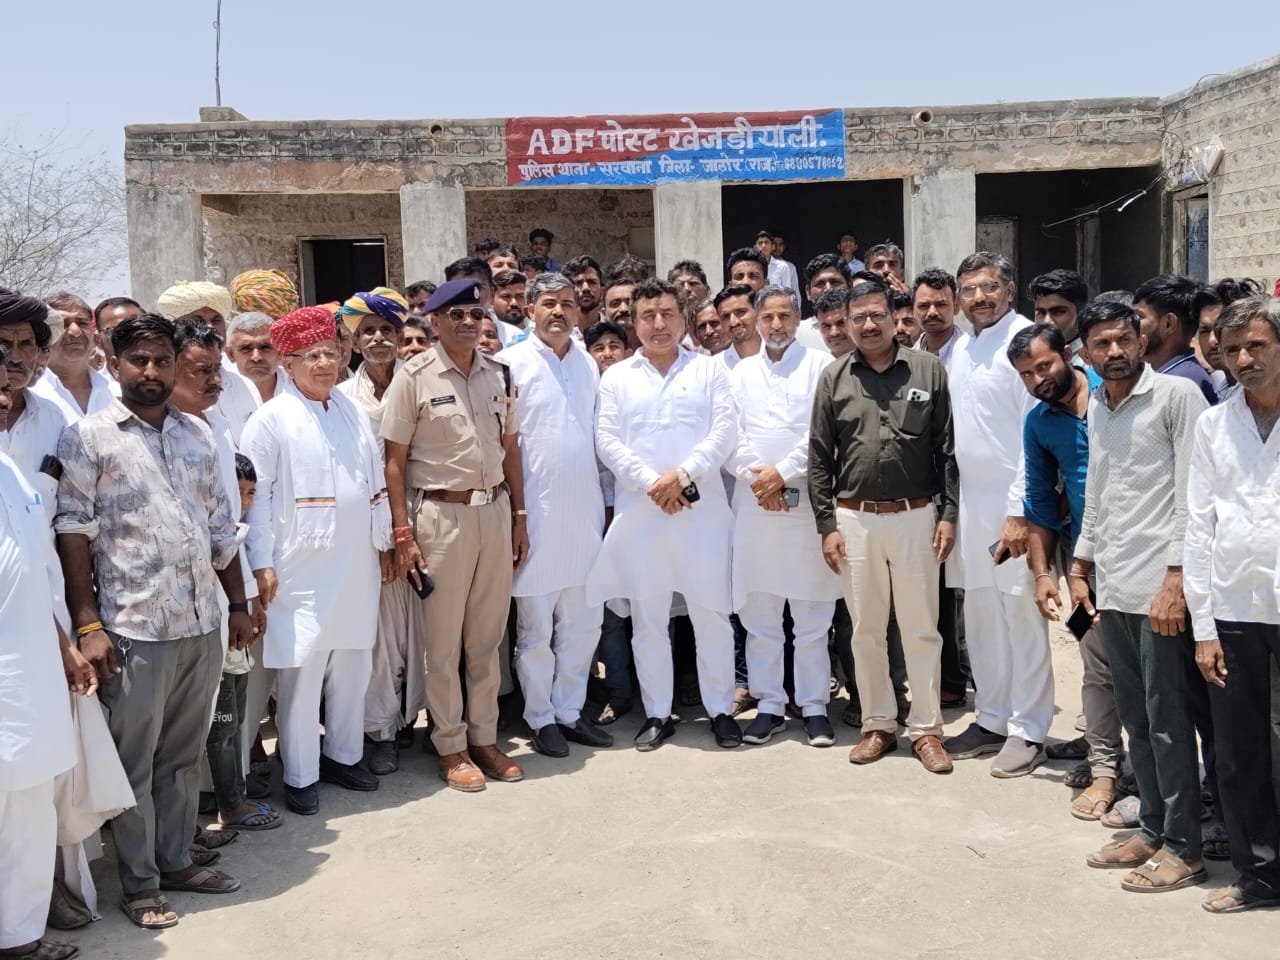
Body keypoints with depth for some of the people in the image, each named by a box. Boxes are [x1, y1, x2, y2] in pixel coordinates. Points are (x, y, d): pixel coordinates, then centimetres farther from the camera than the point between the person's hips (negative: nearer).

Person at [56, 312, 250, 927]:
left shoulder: (198, 434, 11)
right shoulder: (88, 437, -5)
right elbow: (73, 531, -8)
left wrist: (238, 603, 14)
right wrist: (87, 624, -13)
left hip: (202, 623, 5)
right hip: (134, 628, -5)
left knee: (183, 755, 15)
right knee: (133, 762, 7)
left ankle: (176, 859, 30)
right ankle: (139, 882, 20)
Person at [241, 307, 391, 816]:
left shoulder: (353, 412, 10)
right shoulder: (271, 419, -6)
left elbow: (376, 481, 16)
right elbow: (257, 494, -7)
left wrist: (384, 542, 16)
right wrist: (262, 563, -10)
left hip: (356, 561, 5)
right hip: (302, 566, -5)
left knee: (353, 663, 13)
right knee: (302, 669, -2)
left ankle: (344, 755, 30)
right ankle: (300, 775, 13)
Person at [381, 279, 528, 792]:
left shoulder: (499, 373, 7)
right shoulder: (413, 378, -7)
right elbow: (395, 461, -7)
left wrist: (519, 516, 10)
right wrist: (403, 534, -11)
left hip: (495, 510, 4)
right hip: (441, 514, -4)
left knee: (487, 636, 13)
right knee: (444, 642, 5)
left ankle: (484, 737, 26)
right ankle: (451, 747, 19)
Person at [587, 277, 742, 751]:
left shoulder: (710, 370, 8)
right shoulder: (617, 377, 10)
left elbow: (724, 432, -2)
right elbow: (607, 440, 1)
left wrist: (684, 473, -14)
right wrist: (650, 482, -11)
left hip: (702, 510, -1)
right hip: (638, 512, 1)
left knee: (712, 611, 3)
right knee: (647, 617, 7)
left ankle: (720, 708, 16)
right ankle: (657, 713, 18)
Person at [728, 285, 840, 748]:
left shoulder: (819, 365, 5)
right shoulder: (741, 372, 16)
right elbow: (729, 435, 8)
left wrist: (783, 472, -11)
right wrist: (756, 477, -7)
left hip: (808, 501, -3)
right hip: (753, 502, 3)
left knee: (812, 615, 1)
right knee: (758, 613, 5)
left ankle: (815, 706, 10)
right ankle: (769, 705, 14)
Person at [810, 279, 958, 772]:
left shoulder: (928, 370, 1)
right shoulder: (834, 378, 3)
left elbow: (947, 448, 2)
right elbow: (819, 457, 4)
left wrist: (948, 513, -3)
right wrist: (827, 524, -1)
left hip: (915, 516, -1)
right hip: (854, 519, 1)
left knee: (921, 628, 5)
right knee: (866, 630, 9)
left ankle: (925, 728, 16)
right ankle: (878, 725, 22)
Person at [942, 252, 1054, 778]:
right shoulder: (958, 349, 12)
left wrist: (1020, 512, -18)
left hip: (1012, 502, -7)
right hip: (969, 498, 7)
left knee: (1022, 615, 0)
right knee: (980, 615, 13)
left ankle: (1027, 730, 11)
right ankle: (991, 719, 25)